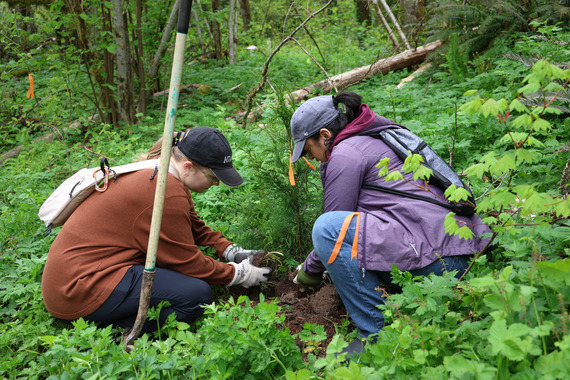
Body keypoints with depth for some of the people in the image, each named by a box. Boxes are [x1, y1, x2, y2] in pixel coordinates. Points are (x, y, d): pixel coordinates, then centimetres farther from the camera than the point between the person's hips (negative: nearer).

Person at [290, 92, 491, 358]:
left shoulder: (346, 153, -5)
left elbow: (333, 229, -1)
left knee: (328, 228, -17)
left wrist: (309, 271, 16)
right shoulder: (376, 138, 23)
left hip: (434, 258, -11)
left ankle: (378, 336, -10)